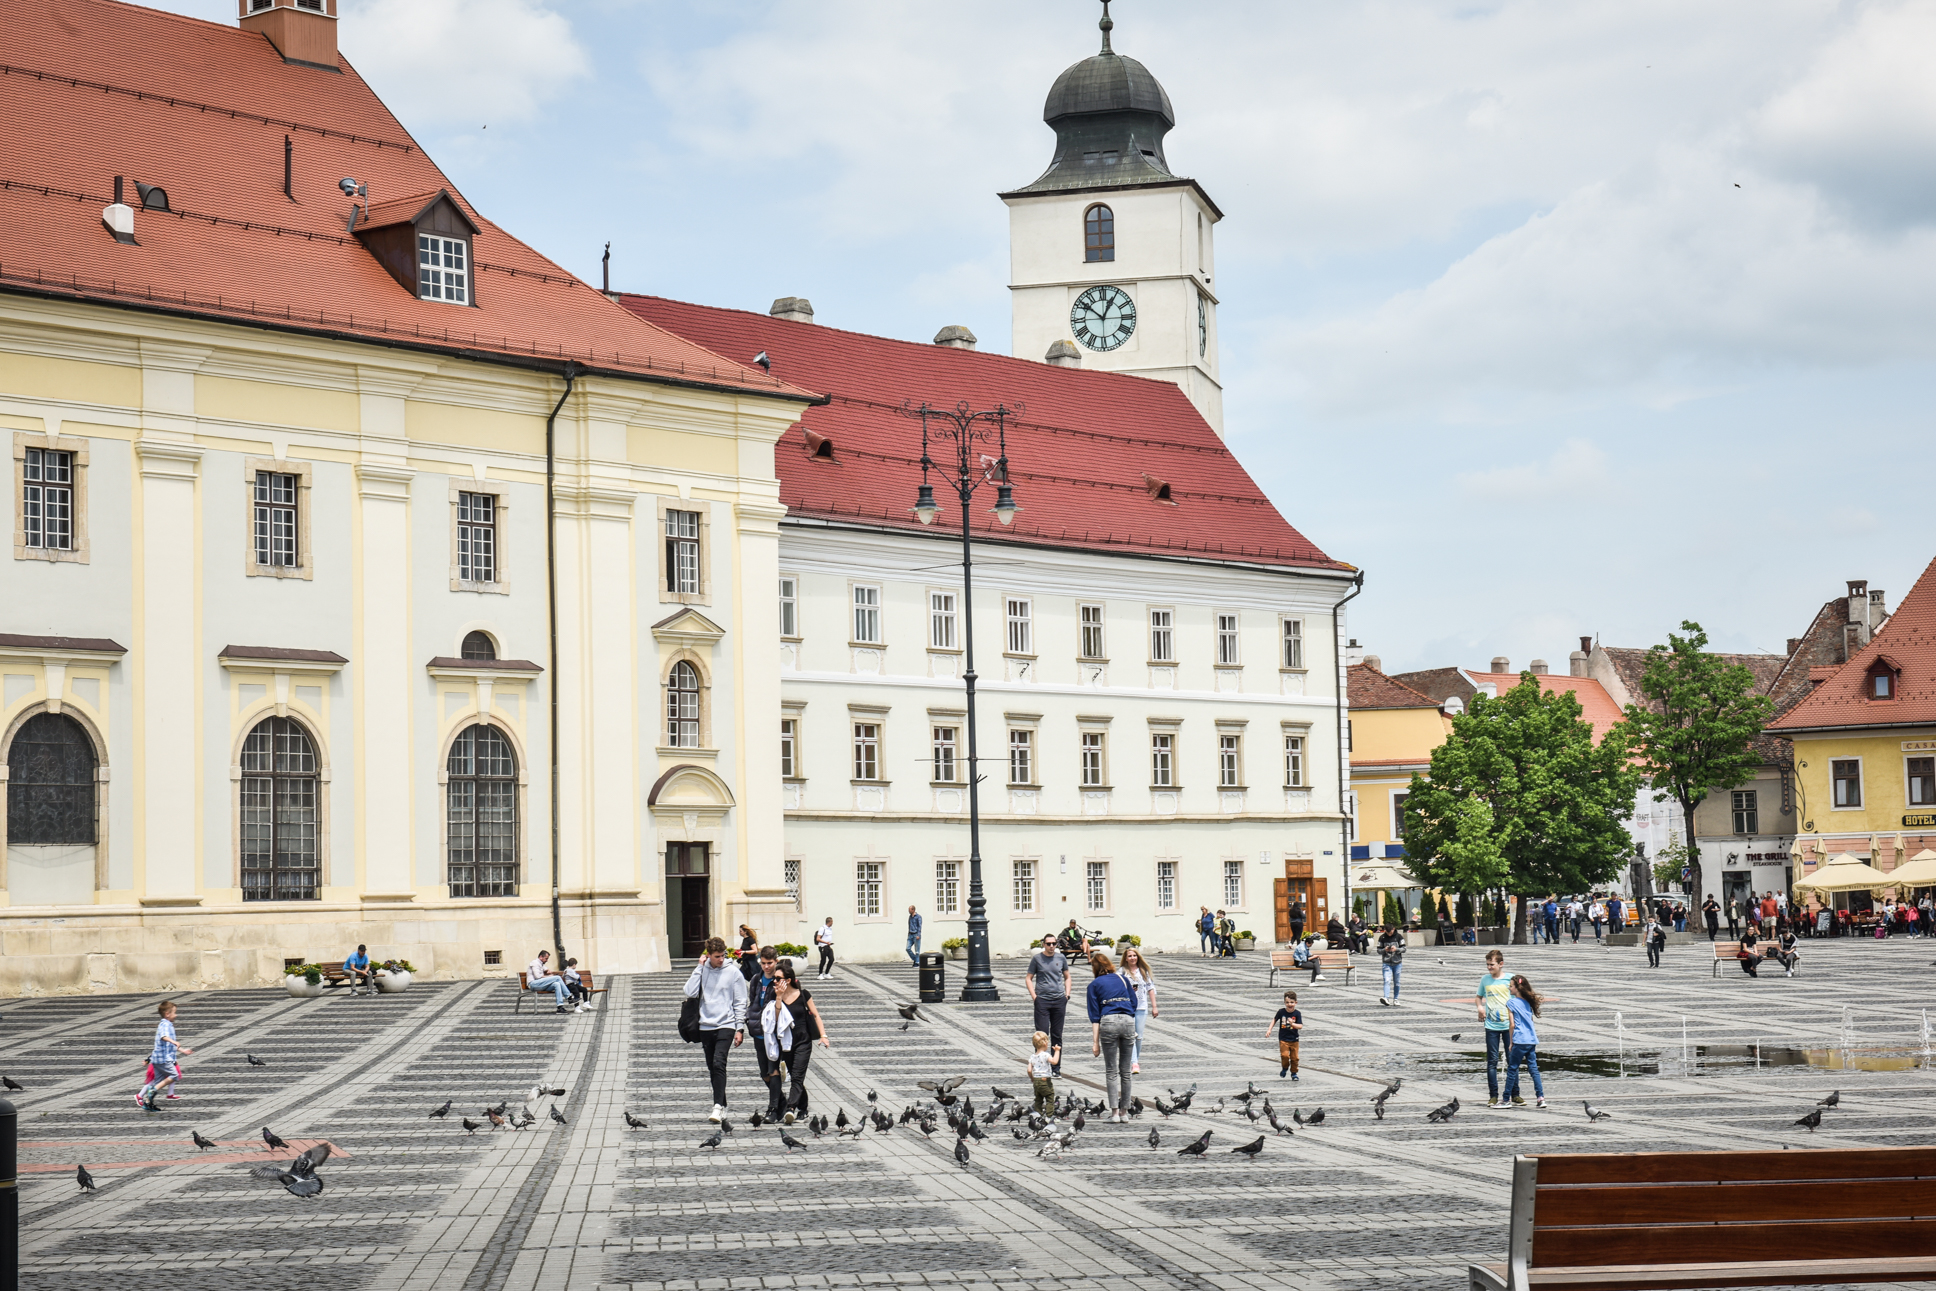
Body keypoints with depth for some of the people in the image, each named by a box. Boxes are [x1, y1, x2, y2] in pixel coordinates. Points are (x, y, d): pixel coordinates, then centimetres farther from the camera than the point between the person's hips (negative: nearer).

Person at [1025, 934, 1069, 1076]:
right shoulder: (1037, 958, 3)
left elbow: (1067, 977, 19)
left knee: (1057, 1035, 7)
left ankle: (1056, 1068, 13)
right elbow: (1028, 978, 6)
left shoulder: (1061, 958, 9)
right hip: (1042, 1000, -2)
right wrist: (1033, 995, -5)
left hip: (1059, 1000, 2)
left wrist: (1067, 994, 7)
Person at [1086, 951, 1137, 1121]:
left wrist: (1095, 1041, 3)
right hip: (1128, 1020, 3)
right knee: (1125, 1071, 9)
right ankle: (1124, 1111, 12)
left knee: (1111, 1071, 1)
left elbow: (1095, 1015, 5)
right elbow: (1134, 1004, 16)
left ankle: (1115, 1112, -7)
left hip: (1109, 1021, -3)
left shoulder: (1094, 985, 10)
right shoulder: (1123, 979, 19)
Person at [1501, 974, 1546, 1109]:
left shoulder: (1511, 1002, -5)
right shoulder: (1528, 1002, 13)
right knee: (1534, 1069, 7)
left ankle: (1507, 1099, 2)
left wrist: (1510, 1043, -1)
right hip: (1532, 1040, 6)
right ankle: (1540, 1098, 1)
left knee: (1512, 1069, 0)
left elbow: (1512, 1024, -7)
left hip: (1520, 1041, -6)